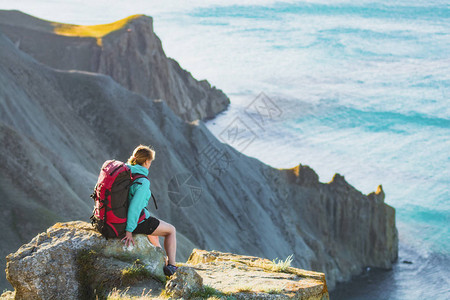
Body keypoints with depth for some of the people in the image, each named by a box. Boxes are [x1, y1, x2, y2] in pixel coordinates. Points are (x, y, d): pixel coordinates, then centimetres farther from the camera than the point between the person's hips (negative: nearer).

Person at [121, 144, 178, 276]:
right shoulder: (143, 181, -23)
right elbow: (134, 206, -29)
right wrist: (129, 230, -26)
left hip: (120, 219, 8)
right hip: (138, 221, -8)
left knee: (154, 230, 36)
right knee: (171, 230, 15)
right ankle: (171, 266, 16)